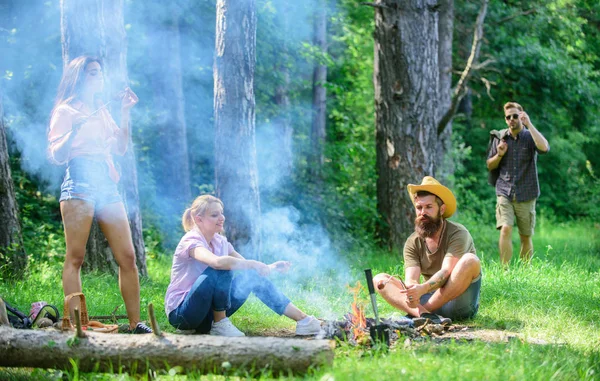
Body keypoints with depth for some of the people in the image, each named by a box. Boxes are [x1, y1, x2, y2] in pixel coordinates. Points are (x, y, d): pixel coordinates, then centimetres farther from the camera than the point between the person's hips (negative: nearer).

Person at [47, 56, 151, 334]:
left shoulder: (102, 112, 24)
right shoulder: (65, 111, 6)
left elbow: (121, 148, 18)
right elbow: (57, 155, -3)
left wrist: (125, 113, 13)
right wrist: (74, 130, -19)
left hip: (107, 185, 6)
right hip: (79, 182, -6)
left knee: (127, 256, -1)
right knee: (75, 258, -10)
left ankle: (135, 324, 1)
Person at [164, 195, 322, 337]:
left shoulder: (220, 241, 8)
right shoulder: (191, 241, -18)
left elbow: (246, 265, 5)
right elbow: (216, 262, -39)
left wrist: (270, 267, -14)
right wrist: (253, 265, -33)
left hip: (208, 313, 8)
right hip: (180, 312, -7)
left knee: (253, 277, -8)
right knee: (222, 269, -29)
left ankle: (302, 319, -9)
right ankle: (220, 325, -17)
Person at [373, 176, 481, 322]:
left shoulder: (457, 233, -8)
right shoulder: (412, 243, 5)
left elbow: (446, 272, -22)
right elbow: (411, 279, -9)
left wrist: (422, 289, -41)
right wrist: (411, 291, -35)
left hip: (460, 302, -4)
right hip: (431, 301, 4)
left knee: (470, 260, -30)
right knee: (380, 280, -9)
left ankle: (416, 313, -28)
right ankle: (423, 313, -38)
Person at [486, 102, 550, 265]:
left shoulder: (530, 136, 0)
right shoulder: (500, 137, 7)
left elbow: (544, 148, -24)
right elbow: (490, 166, 15)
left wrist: (529, 124, -20)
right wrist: (499, 155, -6)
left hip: (526, 195, -1)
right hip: (504, 192, 1)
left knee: (526, 237, 7)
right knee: (505, 229, -18)